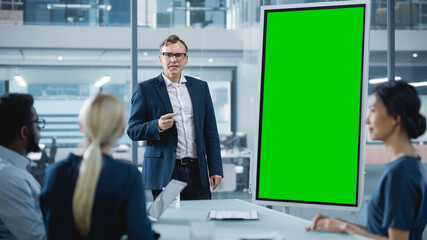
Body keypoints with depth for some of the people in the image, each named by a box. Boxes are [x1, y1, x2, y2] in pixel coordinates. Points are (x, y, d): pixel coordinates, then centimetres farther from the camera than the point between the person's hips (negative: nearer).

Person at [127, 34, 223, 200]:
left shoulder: (200, 87, 14)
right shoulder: (145, 89, 3)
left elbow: (210, 132, 13)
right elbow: (132, 130, 1)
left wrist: (215, 169, 7)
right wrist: (158, 126, -18)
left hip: (196, 170, 3)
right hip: (162, 172, -3)